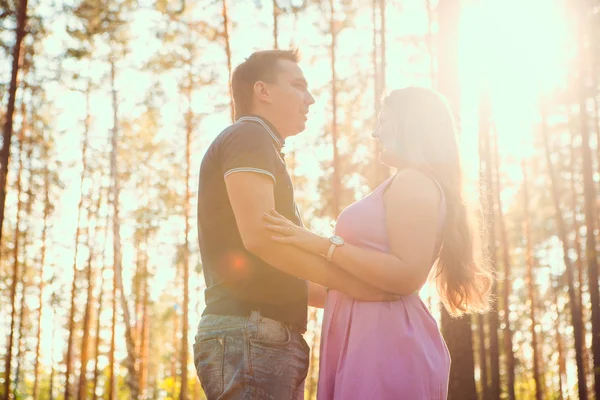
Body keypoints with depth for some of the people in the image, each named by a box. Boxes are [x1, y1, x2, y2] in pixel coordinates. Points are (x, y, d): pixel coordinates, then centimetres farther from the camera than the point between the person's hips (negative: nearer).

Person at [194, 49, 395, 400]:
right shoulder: (248, 137, -2)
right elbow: (259, 236, -18)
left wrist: (344, 296, 19)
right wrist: (349, 282, -12)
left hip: (275, 341, 10)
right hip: (249, 333, -10)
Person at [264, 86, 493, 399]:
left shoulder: (413, 181, -7)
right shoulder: (411, 185, 24)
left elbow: (407, 275, -18)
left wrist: (322, 245, -16)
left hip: (383, 345, -10)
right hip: (372, 343, 10)